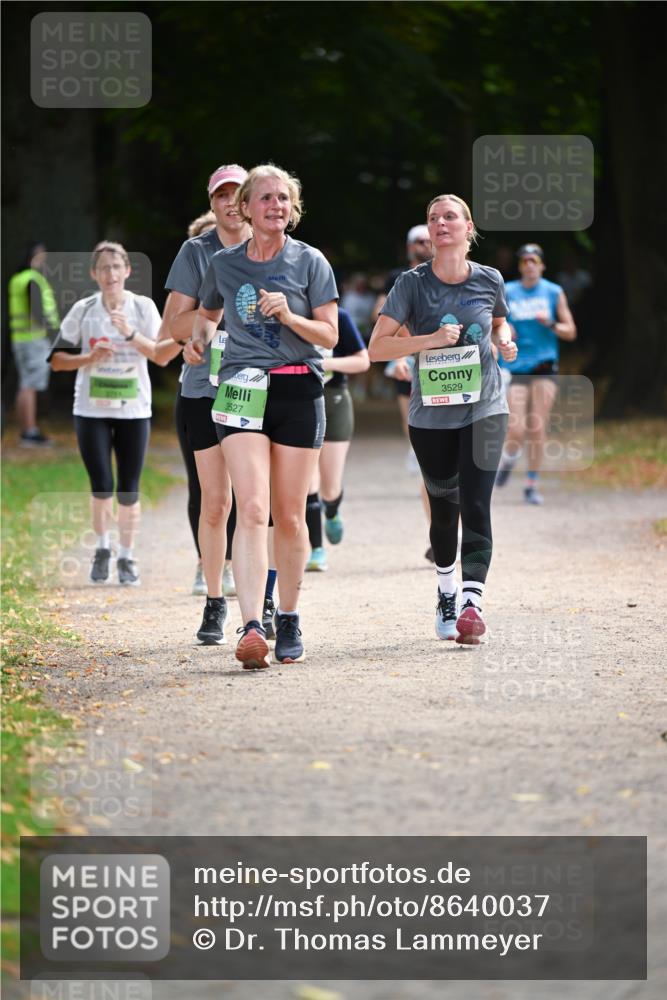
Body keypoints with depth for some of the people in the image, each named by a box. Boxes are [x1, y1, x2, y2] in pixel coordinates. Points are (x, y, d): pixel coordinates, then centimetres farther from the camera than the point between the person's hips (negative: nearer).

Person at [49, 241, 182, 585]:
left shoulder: (143, 308, 1)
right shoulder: (83, 311, 1)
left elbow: (161, 356, -7)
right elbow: (58, 359, 2)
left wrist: (130, 335, -21)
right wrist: (90, 357, -16)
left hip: (134, 411, 0)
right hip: (92, 411, 0)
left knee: (128, 489, 0)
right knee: (101, 486, -3)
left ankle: (127, 557, 12)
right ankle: (102, 548, 19)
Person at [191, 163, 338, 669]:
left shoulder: (310, 262, 3)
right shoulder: (224, 264, 9)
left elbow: (329, 335, 1)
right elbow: (208, 313, 28)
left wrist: (288, 316, -15)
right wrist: (201, 336, 6)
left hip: (298, 390, 0)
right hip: (243, 391, 0)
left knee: (290, 517, 5)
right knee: (252, 509, -15)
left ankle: (288, 621, 23)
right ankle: (252, 628, -25)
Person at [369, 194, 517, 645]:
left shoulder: (489, 280, 1)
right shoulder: (413, 283, -5)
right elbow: (377, 346, -11)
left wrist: (505, 340, 0)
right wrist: (432, 339, -23)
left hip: (484, 408, 0)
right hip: (431, 414, 0)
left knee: (475, 506, -13)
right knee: (443, 506, 12)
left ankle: (472, 601, -20)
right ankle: (446, 591, 34)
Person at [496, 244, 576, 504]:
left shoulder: (554, 293, 5)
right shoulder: (507, 293, 5)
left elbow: (570, 332, 6)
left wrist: (550, 324, -12)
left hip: (545, 366, 0)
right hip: (515, 368, 0)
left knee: (537, 428, -7)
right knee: (516, 431, -9)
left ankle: (531, 485, 6)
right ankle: (508, 459, 26)